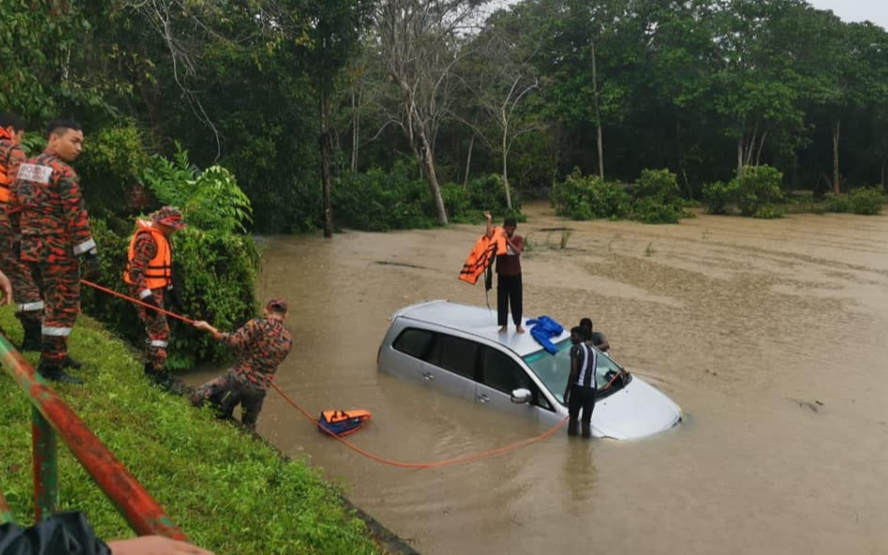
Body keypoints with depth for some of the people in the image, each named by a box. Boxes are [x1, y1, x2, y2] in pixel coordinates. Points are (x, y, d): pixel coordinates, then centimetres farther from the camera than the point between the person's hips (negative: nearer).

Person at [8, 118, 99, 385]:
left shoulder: (25, 166, 11)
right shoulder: (64, 173, -15)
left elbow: (13, 207, 15)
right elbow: (76, 218, -19)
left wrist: (21, 238, 24)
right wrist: (90, 254, -16)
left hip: (31, 248, 9)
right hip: (58, 250, -9)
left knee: (52, 303, 20)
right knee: (64, 306, -1)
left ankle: (55, 353, 31)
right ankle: (51, 366, 2)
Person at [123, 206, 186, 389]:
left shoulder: (160, 237, 11)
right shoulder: (146, 239, -21)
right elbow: (135, 271, -26)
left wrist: (171, 288, 20)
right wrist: (147, 296, -29)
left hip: (155, 290, 10)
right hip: (144, 291, -10)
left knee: (154, 329, 17)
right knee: (161, 331, -9)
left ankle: (150, 366, 30)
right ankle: (159, 374, -3)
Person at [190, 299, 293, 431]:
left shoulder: (258, 324, -9)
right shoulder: (288, 341, 6)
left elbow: (236, 341, -17)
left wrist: (208, 328, -10)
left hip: (238, 378, -5)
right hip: (259, 389, 5)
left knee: (197, 398, 2)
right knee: (248, 427, 23)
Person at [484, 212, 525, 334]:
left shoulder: (519, 239, -3)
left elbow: (518, 252, -20)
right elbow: (489, 236, -27)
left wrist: (508, 241, -27)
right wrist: (489, 220, -26)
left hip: (515, 274, 0)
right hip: (502, 274, 0)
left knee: (517, 300, 8)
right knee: (502, 300, 5)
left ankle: (518, 325, 21)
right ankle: (504, 325, 17)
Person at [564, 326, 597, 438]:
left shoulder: (575, 349, -1)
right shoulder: (593, 351, 19)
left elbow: (574, 372, -9)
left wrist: (567, 390, -4)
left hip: (578, 387, -5)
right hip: (591, 389, 5)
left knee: (573, 417, 9)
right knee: (586, 420, 9)